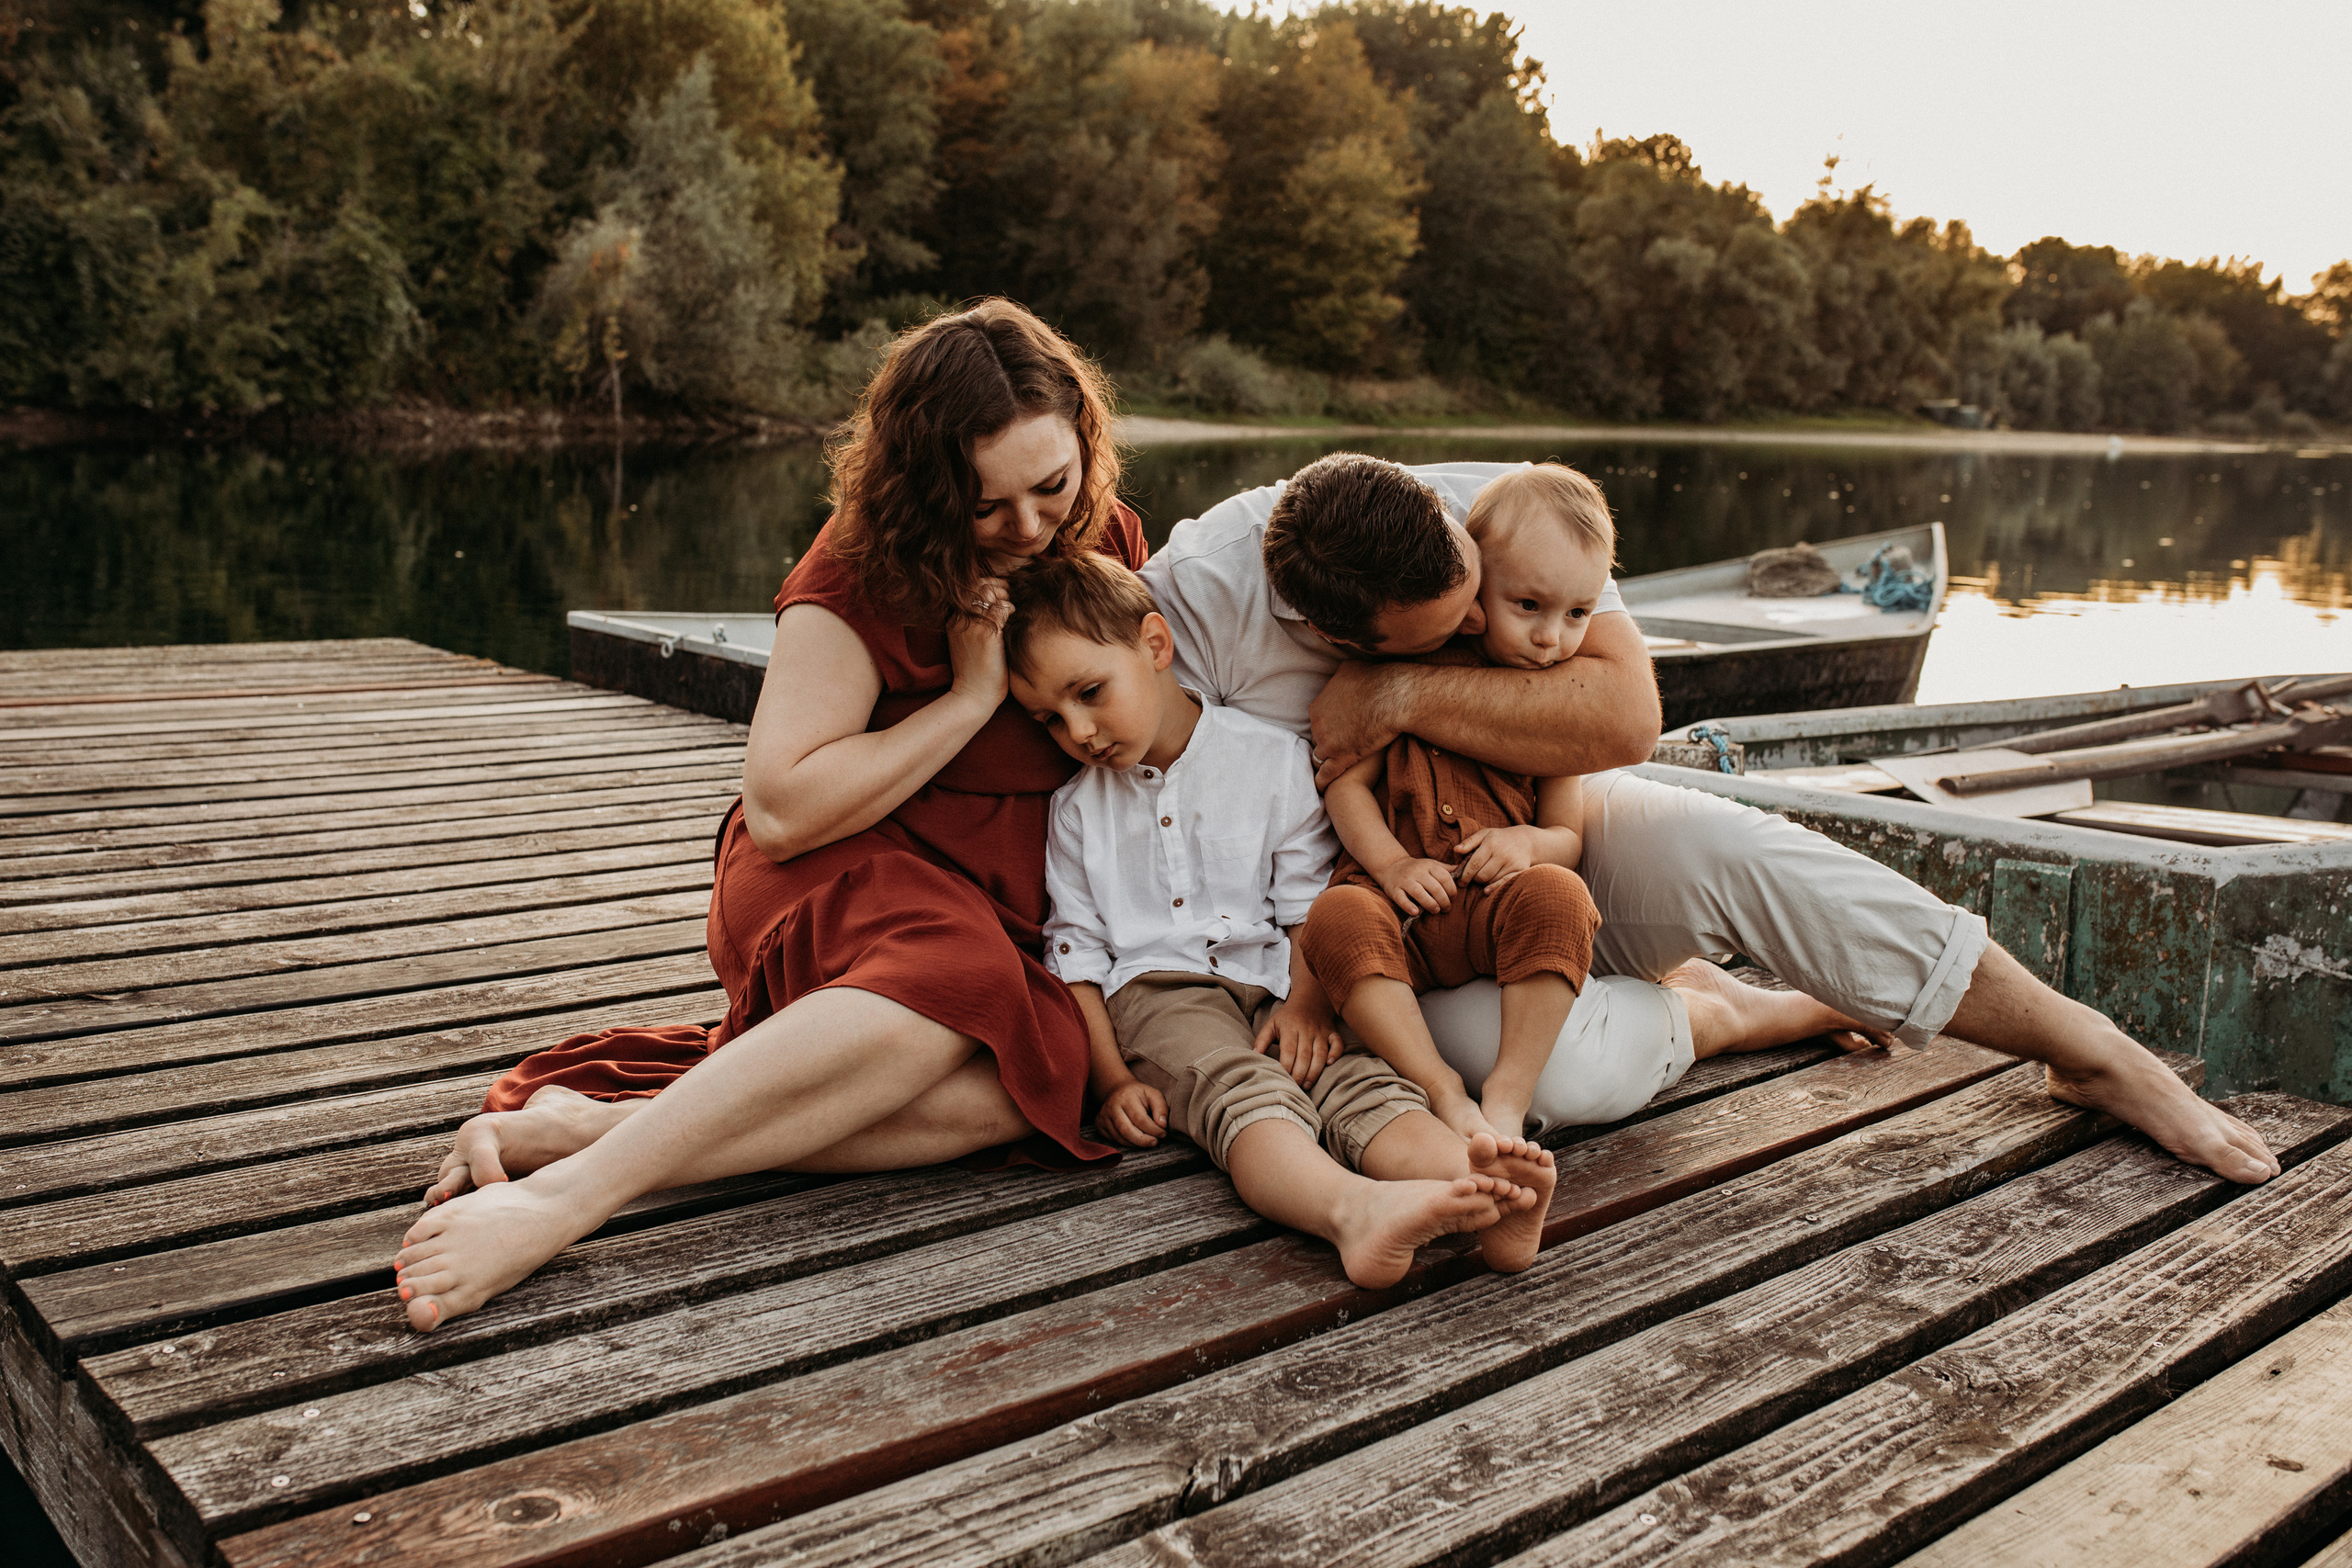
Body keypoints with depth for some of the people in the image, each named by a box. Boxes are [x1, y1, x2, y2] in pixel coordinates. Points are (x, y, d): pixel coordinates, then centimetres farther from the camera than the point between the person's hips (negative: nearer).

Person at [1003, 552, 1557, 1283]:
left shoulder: (1274, 759, 8)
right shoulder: (1076, 809, 13)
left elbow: (1311, 900, 6)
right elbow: (1076, 954, 11)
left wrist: (1307, 1002, -11)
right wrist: (1111, 1079, 0)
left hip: (1273, 987, 2)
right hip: (1159, 995, -1)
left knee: (1360, 1081, -29)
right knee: (1245, 1091, -34)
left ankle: (1481, 1194, -56)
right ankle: (1351, 1210, -64)